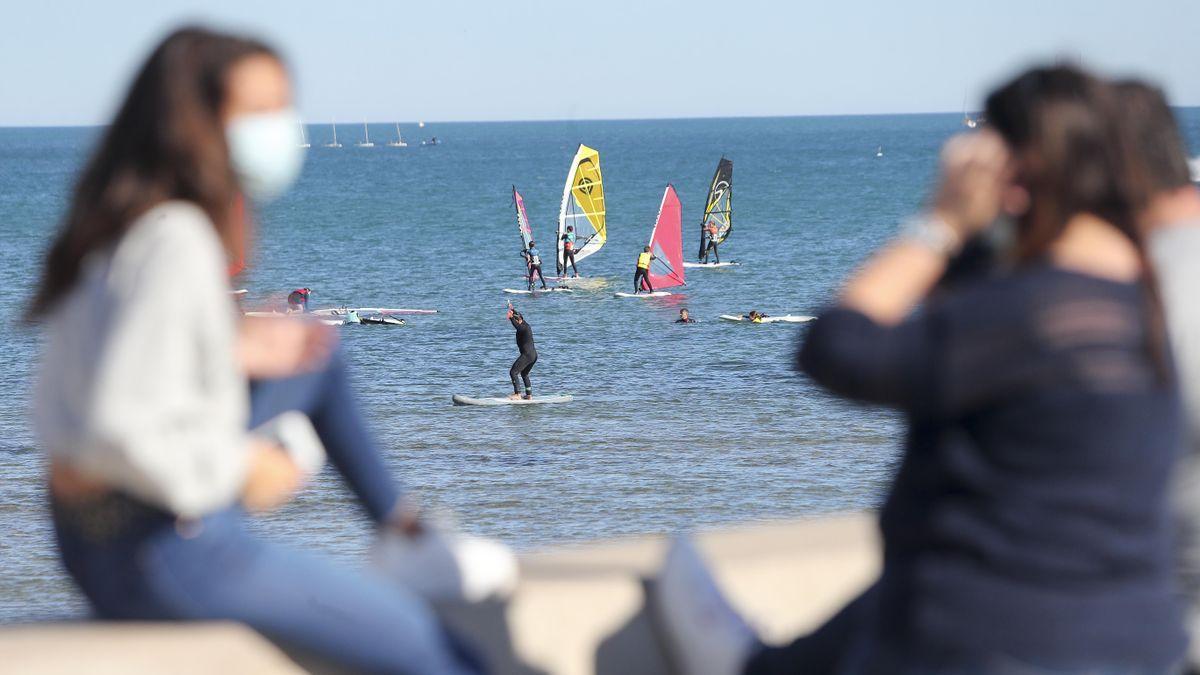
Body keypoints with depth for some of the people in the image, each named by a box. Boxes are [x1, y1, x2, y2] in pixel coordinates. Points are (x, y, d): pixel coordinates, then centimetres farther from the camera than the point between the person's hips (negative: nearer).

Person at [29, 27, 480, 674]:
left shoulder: (110, 221, 6)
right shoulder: (174, 243, -22)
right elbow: (118, 431, -30)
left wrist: (230, 355, 9)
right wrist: (240, 470, -15)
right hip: (167, 555, -10)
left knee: (315, 358, 26)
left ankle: (400, 526, 33)